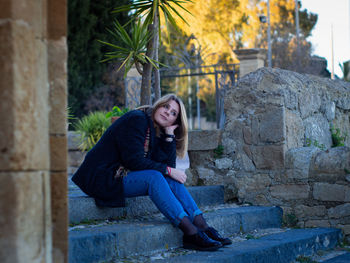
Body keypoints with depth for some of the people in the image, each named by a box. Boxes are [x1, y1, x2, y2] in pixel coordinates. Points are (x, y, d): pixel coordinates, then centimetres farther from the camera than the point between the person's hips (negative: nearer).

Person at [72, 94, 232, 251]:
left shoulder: (157, 133, 11)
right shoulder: (136, 120, -12)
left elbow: (169, 165, -1)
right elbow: (133, 160, -21)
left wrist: (169, 135, -4)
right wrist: (167, 170, -17)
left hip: (123, 176, 8)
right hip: (102, 178, -8)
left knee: (172, 180, -9)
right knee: (153, 177, -29)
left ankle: (202, 227, -20)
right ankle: (190, 232, -35)